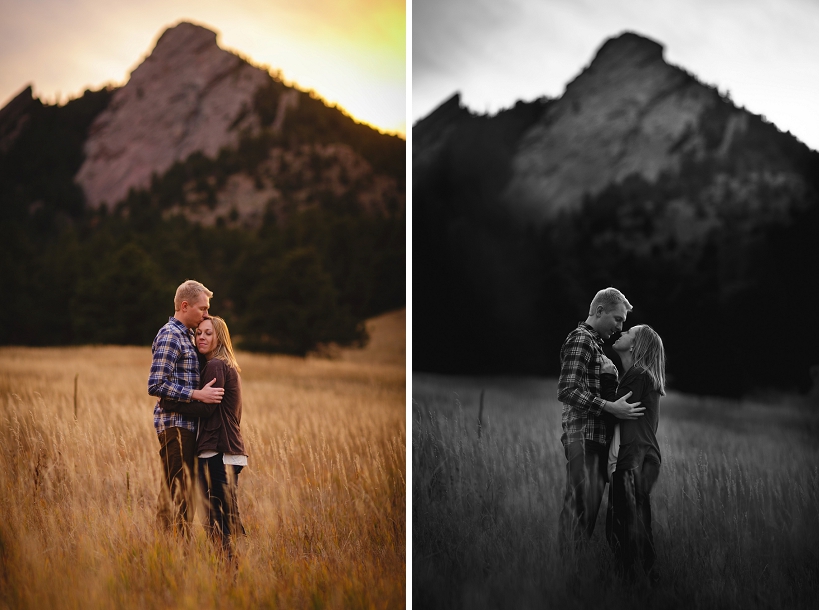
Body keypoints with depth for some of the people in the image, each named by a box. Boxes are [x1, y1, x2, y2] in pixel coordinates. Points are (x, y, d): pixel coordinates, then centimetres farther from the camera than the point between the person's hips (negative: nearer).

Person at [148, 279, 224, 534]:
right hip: (175, 424, -10)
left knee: (173, 495, 13)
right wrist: (198, 394, -21)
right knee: (176, 495, -9)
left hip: (186, 425, 10)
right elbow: (156, 385, -20)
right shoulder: (170, 336, -12)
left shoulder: (186, 336, 19)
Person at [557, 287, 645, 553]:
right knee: (580, 506, -10)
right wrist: (610, 407, -23)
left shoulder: (595, 343, 22)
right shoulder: (580, 339, -10)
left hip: (596, 438, 10)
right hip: (583, 435, -10)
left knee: (590, 507, 10)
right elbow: (566, 391, -20)